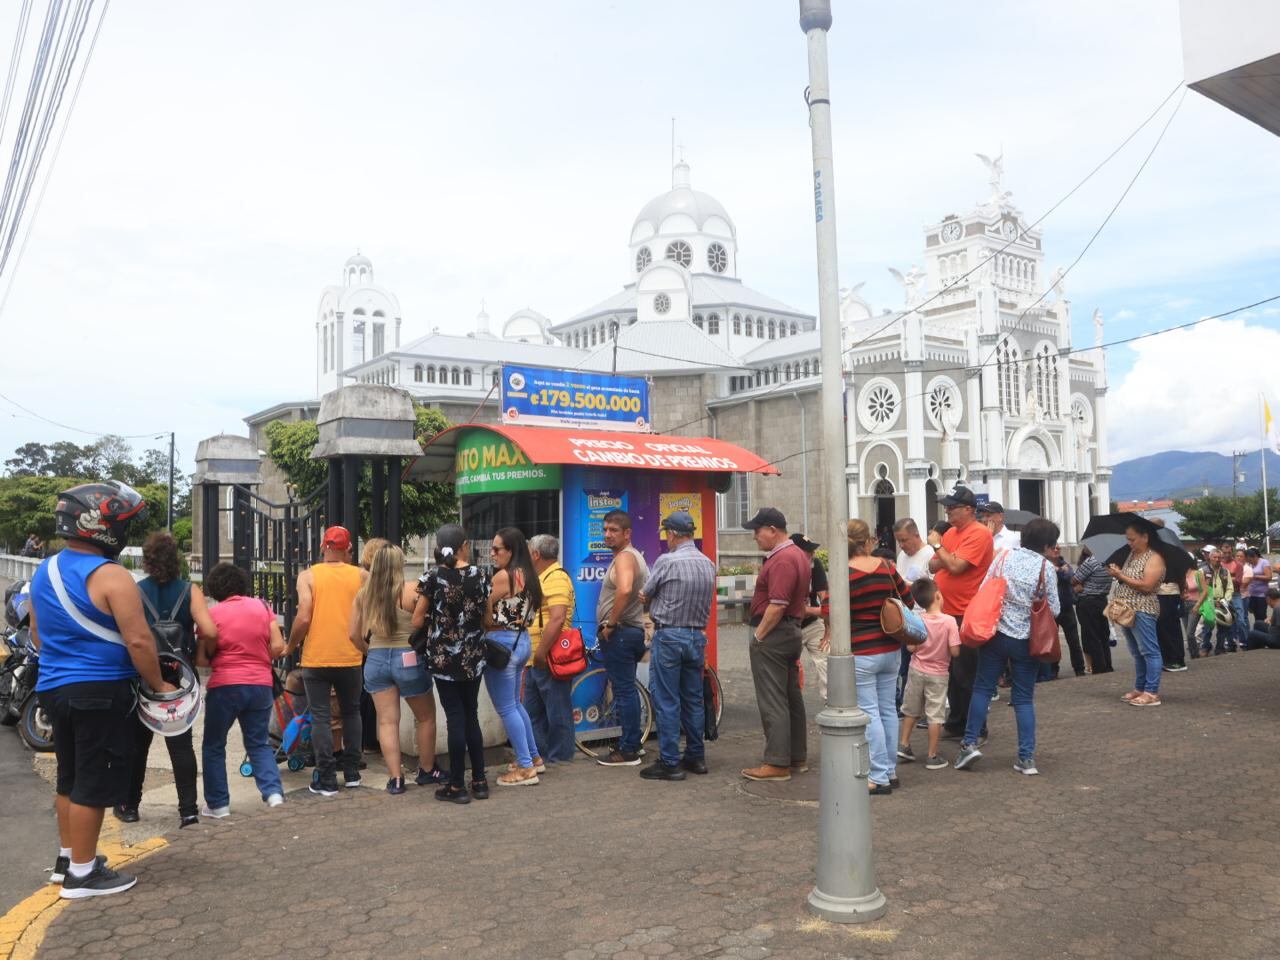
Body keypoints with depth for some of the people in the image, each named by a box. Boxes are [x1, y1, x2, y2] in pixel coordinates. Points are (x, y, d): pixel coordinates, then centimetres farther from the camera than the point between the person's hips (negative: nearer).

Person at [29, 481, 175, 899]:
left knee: (69, 777, 20)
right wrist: (159, 686, -10)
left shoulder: (44, 572, 10)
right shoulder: (110, 576, -18)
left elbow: (37, 636, 19)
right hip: (100, 693, -9)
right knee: (93, 783, 1)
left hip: (54, 688, 9)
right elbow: (138, 641, -21)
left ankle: (67, 858, 33)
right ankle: (81, 874, 9)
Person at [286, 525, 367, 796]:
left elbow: (303, 618, -10)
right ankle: (352, 773, 23)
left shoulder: (308, 576, -4)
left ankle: (326, 780, 4)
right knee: (351, 713, 19)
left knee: (320, 717, 5)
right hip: (350, 658, 2)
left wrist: (290, 647, 4)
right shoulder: (360, 575, 1)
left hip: (316, 658, -2)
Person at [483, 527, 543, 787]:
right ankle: (534, 758, 29)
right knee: (515, 704, 21)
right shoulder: (527, 575, 10)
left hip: (502, 643, -9)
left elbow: (485, 614, -10)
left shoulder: (503, 575, -15)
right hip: (522, 641, 9)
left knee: (506, 709, 0)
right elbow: (531, 609, 8)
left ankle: (525, 768, 4)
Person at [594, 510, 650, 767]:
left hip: (619, 633, -11)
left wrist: (610, 623, -24)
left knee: (623, 691, -6)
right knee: (627, 690, 17)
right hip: (630, 631, 11)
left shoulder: (624, 557, -15)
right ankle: (633, 743, 25)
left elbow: (624, 590, -34)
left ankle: (628, 751, -2)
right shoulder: (633, 556, 18)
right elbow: (637, 592, 26)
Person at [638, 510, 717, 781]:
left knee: (666, 702, 0)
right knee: (693, 699, 15)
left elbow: (645, 595, -3)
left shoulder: (667, 561, -14)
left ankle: (669, 763, 2)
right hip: (697, 635, 6)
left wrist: (652, 599, 19)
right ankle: (696, 757, 22)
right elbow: (705, 602, 12)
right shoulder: (709, 565, 5)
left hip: (669, 636, -6)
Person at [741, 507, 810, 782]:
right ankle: (798, 757, 23)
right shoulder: (799, 555, 15)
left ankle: (777, 763, -1)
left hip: (773, 634, -11)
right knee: (792, 698, 15)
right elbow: (802, 599, 20)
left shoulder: (781, 560, -19)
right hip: (792, 632, 11)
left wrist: (758, 636, -18)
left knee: (772, 701, -5)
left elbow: (777, 605, -25)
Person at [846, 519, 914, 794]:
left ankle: (879, 777, 5)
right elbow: (908, 602, 9)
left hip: (860, 653, -5)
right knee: (888, 709, 15)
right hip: (890, 649, 5)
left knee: (869, 714, 1)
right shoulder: (886, 567, 0)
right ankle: (890, 771, 25)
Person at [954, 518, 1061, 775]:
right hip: (1027, 640, -1)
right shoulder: (1046, 568, -9)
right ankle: (1027, 758, 7)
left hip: (996, 634, 1)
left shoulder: (1004, 556, -2)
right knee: (1024, 698, 7)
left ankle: (970, 743, 6)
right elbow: (1054, 610, -5)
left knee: (982, 688, 11)